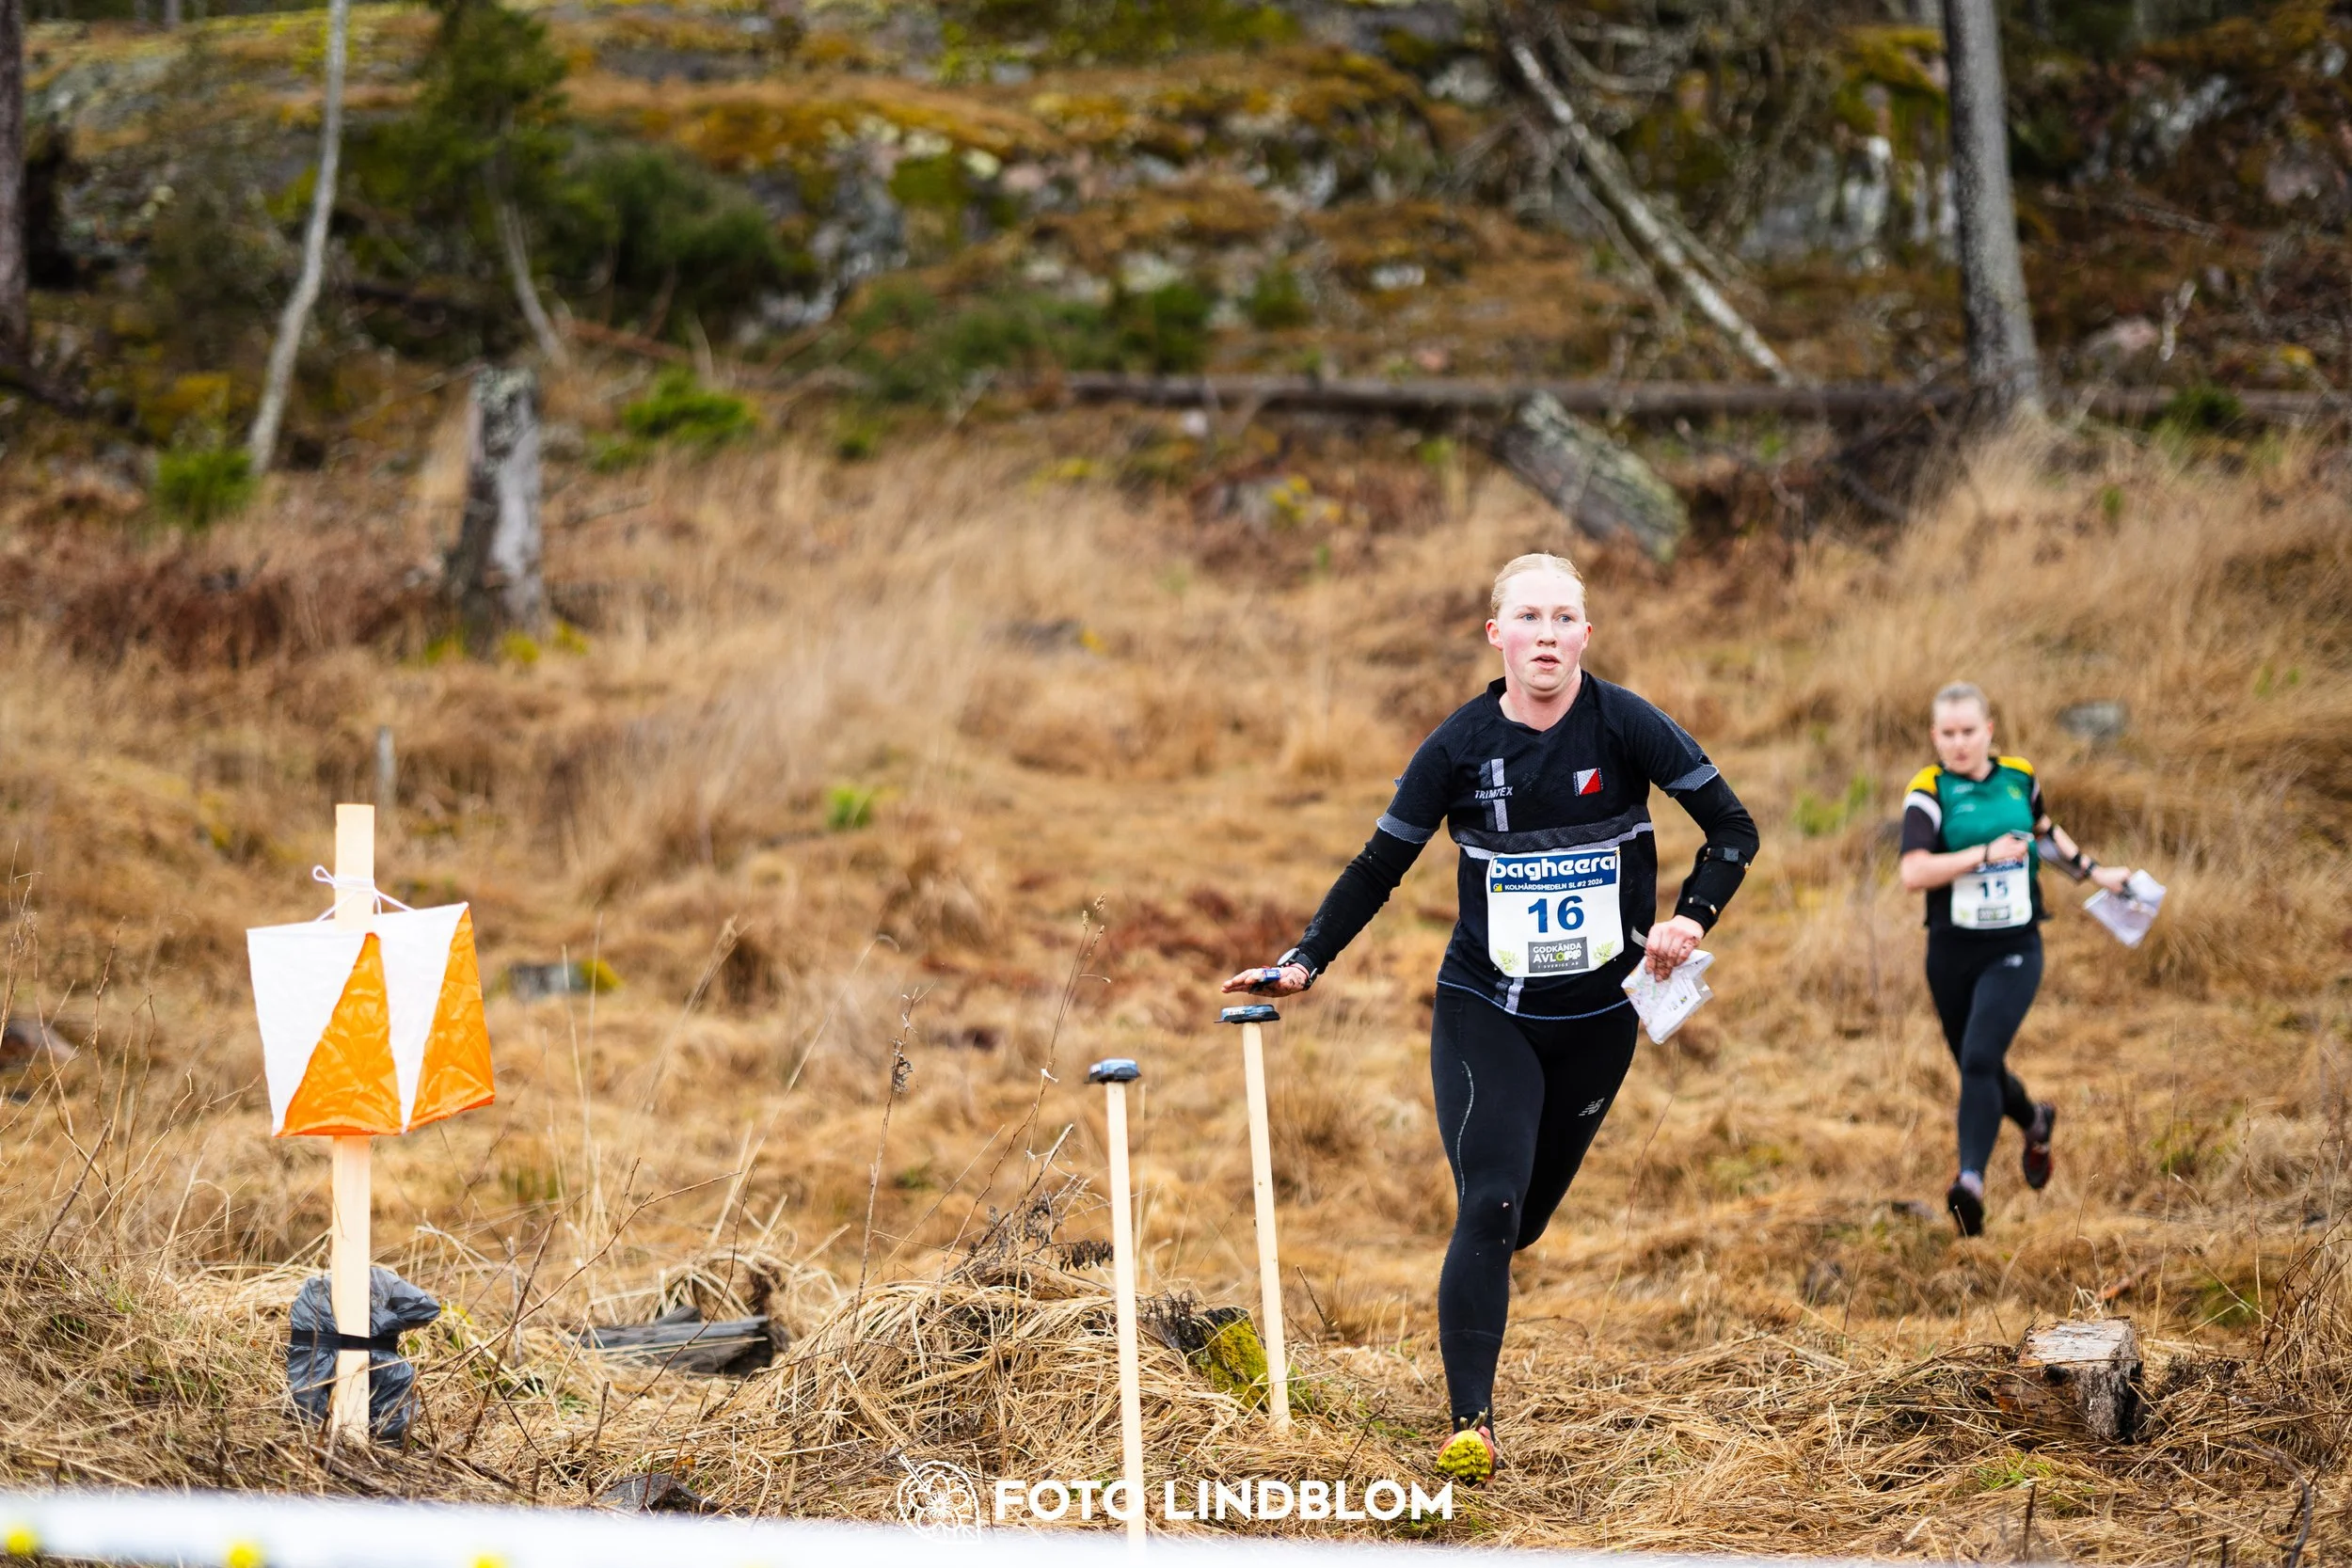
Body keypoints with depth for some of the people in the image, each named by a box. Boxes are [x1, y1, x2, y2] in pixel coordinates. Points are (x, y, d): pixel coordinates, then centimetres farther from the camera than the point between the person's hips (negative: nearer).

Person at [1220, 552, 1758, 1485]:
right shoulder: (1460, 746, -7)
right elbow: (1380, 867, 1)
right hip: (1484, 1012, -1)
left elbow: (1733, 829, -3)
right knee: (1487, 1206, -15)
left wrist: (1692, 918, -17)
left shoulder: (1625, 727, -9)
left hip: (1598, 1019, 1)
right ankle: (1470, 1425, -13)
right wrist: (1305, 961, -6)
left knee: (1526, 1215, 9)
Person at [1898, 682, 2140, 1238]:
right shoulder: (1929, 790, -8)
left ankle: (1971, 1180, -21)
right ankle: (2036, 1121, 46)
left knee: (1979, 1060, -19)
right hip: (1952, 952, 0)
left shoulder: (2019, 776, 4)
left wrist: (2094, 871, 30)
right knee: (1976, 1068, 15)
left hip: (2015, 948, 0)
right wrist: (1986, 854, -24)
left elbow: (2044, 832, 27)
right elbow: (1914, 872, -22)